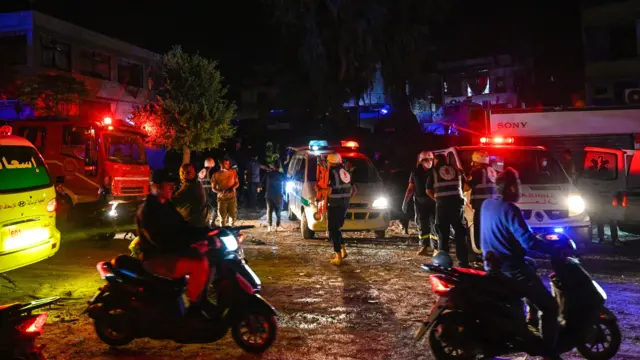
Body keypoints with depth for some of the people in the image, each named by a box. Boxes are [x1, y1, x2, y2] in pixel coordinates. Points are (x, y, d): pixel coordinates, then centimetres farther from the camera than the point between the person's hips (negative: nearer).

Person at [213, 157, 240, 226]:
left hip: (232, 197, 2)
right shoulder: (216, 175, -5)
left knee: (233, 216, 2)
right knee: (222, 217, -1)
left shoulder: (233, 172, 0)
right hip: (222, 198, -2)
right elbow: (213, 188, 0)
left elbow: (237, 183, 9)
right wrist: (221, 191, -19)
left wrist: (233, 188, -12)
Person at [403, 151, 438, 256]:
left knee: (434, 224, -5)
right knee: (422, 225, 7)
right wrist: (405, 202, 5)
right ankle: (423, 247, 17)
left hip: (433, 201, -2)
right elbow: (410, 188, 10)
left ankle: (436, 248, -1)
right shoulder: (416, 172, 8)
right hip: (420, 201, 2)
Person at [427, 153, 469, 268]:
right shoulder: (457, 170, 15)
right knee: (460, 231, 9)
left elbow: (428, 190, 6)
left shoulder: (434, 171, 7)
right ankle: (463, 261, 8)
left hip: (442, 203, -2)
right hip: (457, 202, 3)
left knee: (443, 232, 5)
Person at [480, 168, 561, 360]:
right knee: (549, 306, -4)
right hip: (512, 268, -9)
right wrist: (556, 248, -16)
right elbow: (528, 242, -25)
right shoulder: (510, 209, -20)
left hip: (492, 265, 9)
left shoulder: (486, 205, 7)